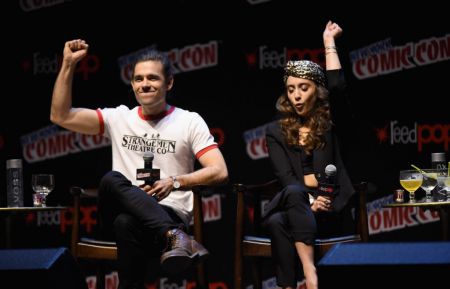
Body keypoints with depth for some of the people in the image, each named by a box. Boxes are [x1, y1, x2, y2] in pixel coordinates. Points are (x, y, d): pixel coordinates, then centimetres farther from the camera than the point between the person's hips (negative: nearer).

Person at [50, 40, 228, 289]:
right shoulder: (119, 118, 16)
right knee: (112, 180, -35)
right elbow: (60, 116, 8)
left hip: (170, 213, -3)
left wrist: (175, 182, -18)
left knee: (126, 223, -40)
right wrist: (68, 65, 1)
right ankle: (173, 236, -48)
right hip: (124, 210, 4)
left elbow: (219, 172, -3)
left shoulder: (189, 121, 7)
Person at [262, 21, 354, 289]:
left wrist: (329, 40, 4)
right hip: (292, 201, 2)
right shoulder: (277, 131, 15)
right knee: (276, 222, -36)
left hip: (328, 207, -1)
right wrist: (308, 202, -16)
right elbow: (285, 176, 2)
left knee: (281, 221, -34)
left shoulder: (329, 123, 12)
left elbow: (337, 84, -7)